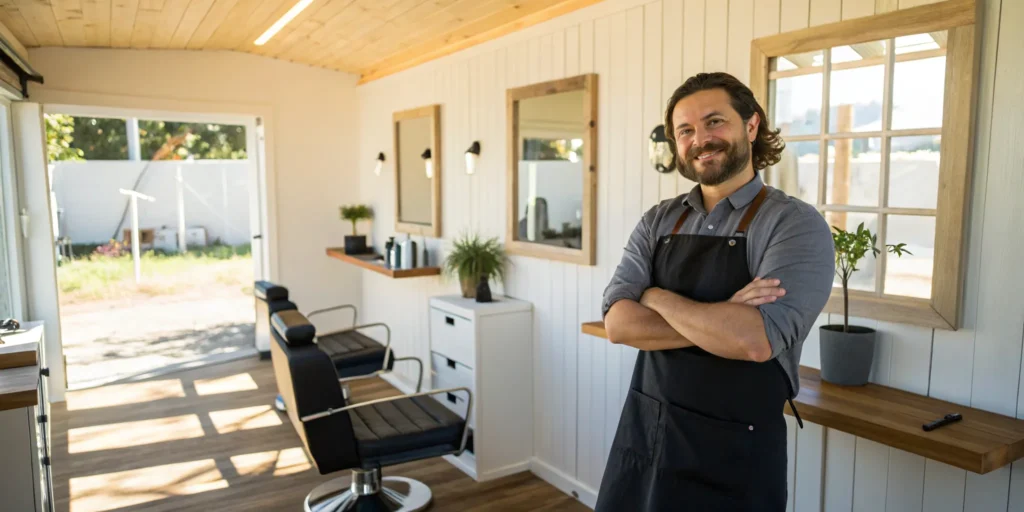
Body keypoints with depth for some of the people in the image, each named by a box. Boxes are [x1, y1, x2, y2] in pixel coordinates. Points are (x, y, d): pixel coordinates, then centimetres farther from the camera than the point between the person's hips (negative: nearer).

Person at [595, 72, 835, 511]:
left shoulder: (797, 224, -12)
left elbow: (755, 340, -25)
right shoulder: (658, 222, 2)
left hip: (733, 450, -4)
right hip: (642, 433, 4)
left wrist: (656, 296, -13)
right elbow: (617, 323, -9)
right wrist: (721, 320, -20)